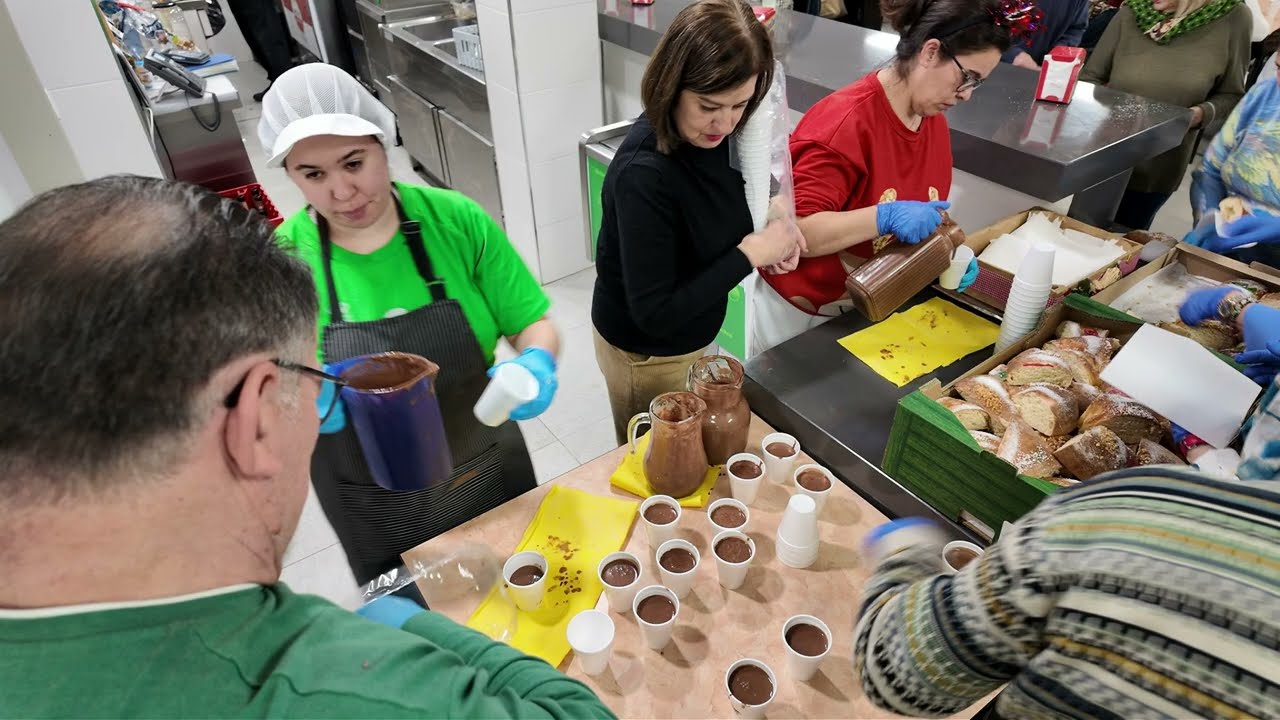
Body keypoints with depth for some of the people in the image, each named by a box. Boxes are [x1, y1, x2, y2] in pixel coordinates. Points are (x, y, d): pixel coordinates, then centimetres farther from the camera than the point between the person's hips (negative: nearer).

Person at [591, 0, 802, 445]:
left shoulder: (705, 135, -10)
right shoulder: (644, 176, -32)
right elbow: (655, 314, -30)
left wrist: (767, 231, -11)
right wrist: (750, 254, -25)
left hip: (688, 338, 7)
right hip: (647, 353, -7)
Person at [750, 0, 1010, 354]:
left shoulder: (935, 122, 2)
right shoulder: (844, 122, -25)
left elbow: (925, 219, 13)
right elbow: (792, 232, -30)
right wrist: (885, 217, -38)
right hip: (799, 314, -7)